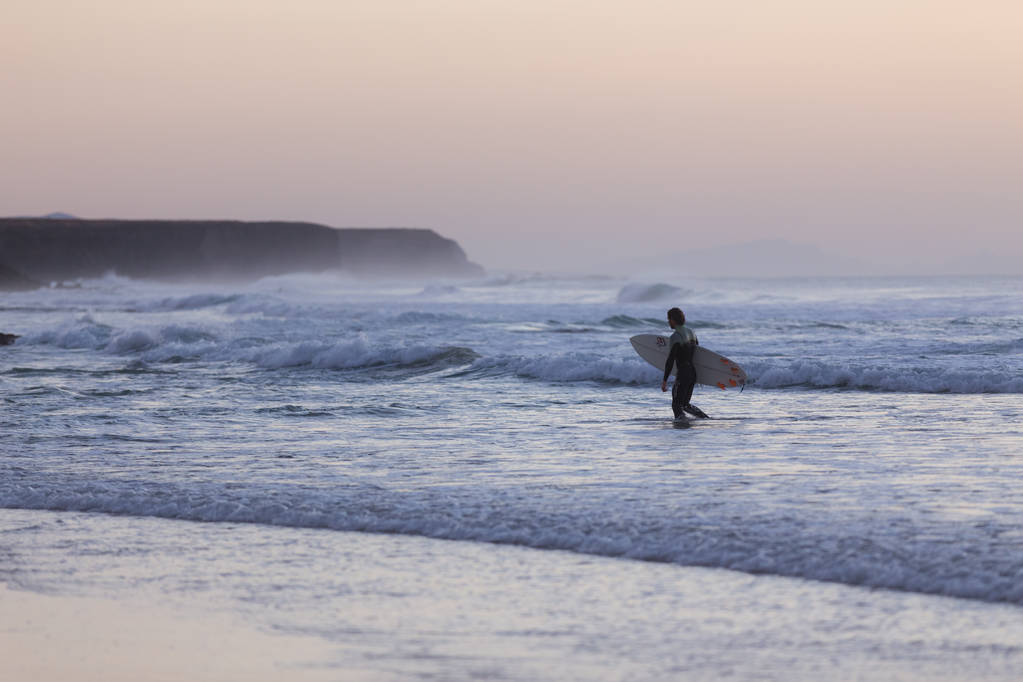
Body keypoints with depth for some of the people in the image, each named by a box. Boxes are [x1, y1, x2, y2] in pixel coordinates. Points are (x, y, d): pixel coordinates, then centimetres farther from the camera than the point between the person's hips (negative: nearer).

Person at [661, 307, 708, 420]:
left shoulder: (675, 337, -16)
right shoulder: (691, 332, 11)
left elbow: (670, 360, -19)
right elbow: (697, 352, 21)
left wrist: (665, 381, -17)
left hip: (683, 373, -8)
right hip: (693, 372, 8)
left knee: (677, 405, -3)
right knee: (685, 404, 19)